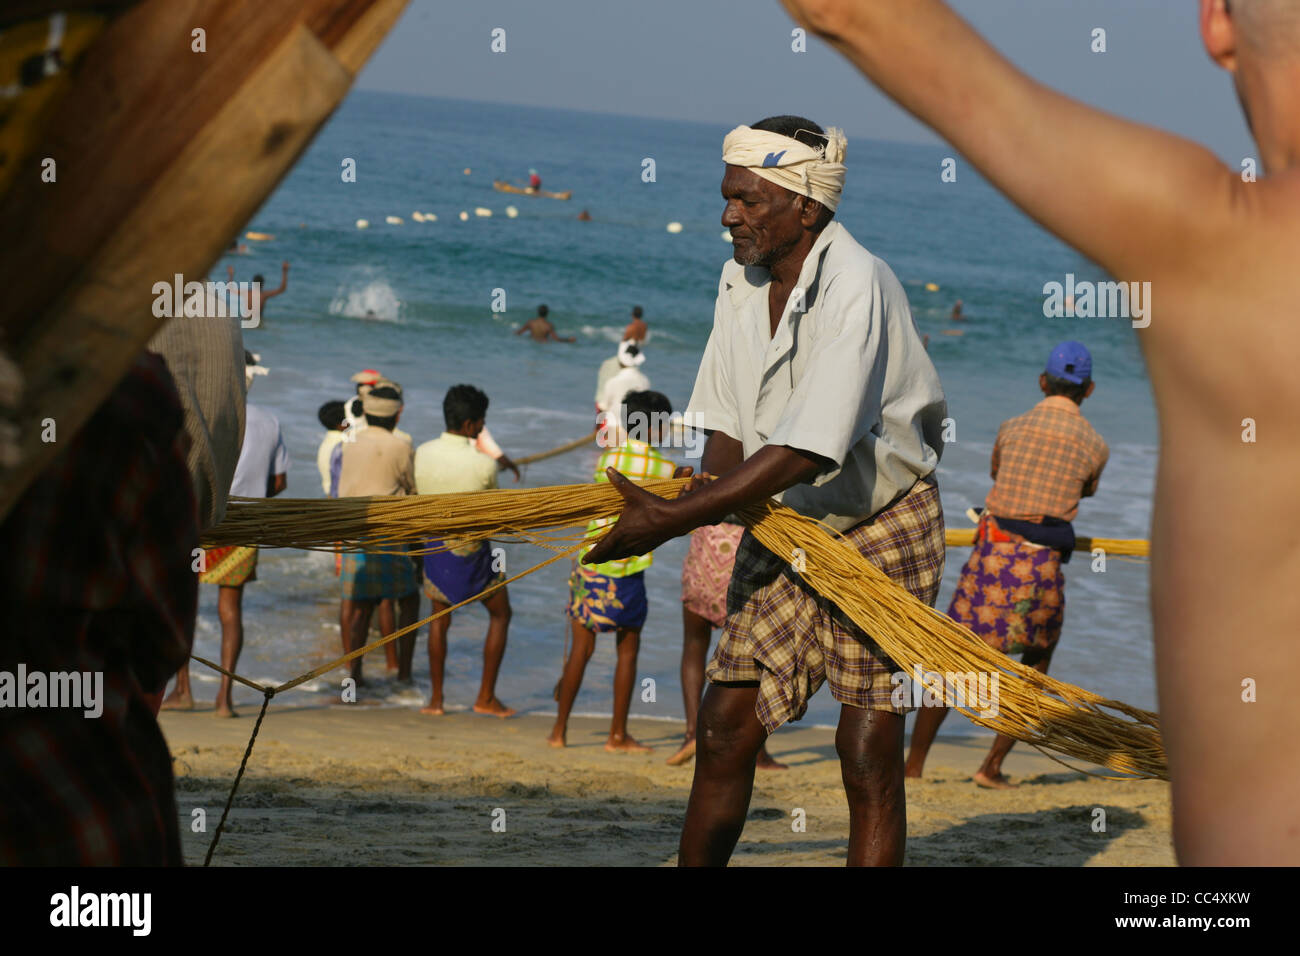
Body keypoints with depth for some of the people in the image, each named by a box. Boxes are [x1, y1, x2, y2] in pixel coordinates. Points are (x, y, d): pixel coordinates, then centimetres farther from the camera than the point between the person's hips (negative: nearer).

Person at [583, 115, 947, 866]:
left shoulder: (855, 285, -24)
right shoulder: (742, 278, 1)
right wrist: (705, 490, -17)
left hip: (879, 530, -7)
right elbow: (728, 419, 6)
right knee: (724, 732, 3)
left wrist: (675, 520, -30)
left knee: (869, 756, -8)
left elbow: (806, 450, -30)